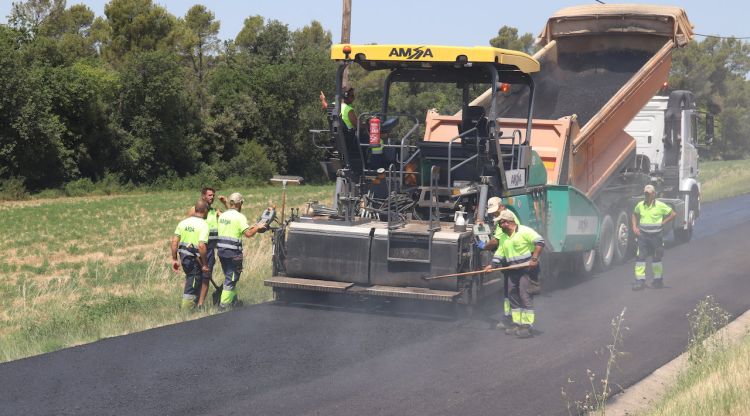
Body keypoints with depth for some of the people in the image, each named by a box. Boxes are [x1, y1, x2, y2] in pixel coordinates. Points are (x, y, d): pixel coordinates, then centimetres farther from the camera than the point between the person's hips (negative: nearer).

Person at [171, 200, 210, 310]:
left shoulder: (184, 222, 5)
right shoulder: (203, 225, -14)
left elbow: (174, 241, 2)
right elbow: (201, 246, -24)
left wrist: (174, 259, 8)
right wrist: (205, 264, -16)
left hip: (183, 256, 6)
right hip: (195, 259, -6)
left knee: (190, 279, 24)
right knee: (193, 284, 6)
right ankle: (186, 307, 10)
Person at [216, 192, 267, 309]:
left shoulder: (222, 216, 11)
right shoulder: (239, 217, -13)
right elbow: (248, 234, -21)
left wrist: (249, 228, 22)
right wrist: (257, 228, -3)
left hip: (221, 250, 8)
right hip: (233, 253, -7)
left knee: (230, 277, 20)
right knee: (231, 280, -1)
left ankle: (234, 301, 30)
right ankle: (223, 305, -2)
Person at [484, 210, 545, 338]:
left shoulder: (524, 231, -9)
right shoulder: (503, 238, 16)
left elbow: (540, 242, -16)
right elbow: (499, 254, 17)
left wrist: (534, 258, -23)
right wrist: (492, 265, 3)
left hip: (527, 268, -8)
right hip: (513, 271, 8)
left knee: (525, 296, -11)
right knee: (513, 296, 9)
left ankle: (527, 326, -11)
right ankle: (516, 323, 17)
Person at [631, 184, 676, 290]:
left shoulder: (660, 205, -8)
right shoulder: (640, 205, 2)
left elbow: (673, 214, -2)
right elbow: (634, 215, 21)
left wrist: (662, 223, -5)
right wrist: (634, 227, 8)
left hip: (656, 235, -2)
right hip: (643, 235, 2)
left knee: (656, 258, 10)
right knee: (640, 257, -7)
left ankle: (658, 280, 25)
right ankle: (640, 280, -4)